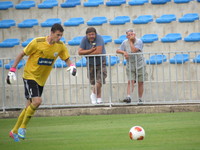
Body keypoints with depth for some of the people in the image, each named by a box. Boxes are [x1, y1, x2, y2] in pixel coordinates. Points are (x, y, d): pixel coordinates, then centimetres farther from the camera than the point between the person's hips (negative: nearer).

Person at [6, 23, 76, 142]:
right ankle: (22, 127, -5)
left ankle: (14, 131, 21)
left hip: (41, 79, 6)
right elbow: (22, 54, -7)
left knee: (30, 106, 7)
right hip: (30, 75, -6)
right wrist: (12, 70, -8)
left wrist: (72, 66, -21)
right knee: (37, 101, -22)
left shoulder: (60, 46, -4)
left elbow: (67, 59, 3)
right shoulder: (37, 42, -17)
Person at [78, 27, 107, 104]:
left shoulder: (99, 38, -18)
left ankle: (93, 95, 9)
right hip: (90, 64, 3)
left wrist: (87, 53, -17)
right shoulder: (84, 39, -8)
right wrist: (91, 50, -25)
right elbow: (80, 52, -16)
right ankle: (99, 99, 21)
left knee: (99, 81, -15)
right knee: (94, 83, 7)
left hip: (101, 63, -3)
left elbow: (99, 51, -29)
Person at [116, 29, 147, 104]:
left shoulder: (139, 41, -9)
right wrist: (123, 52, -19)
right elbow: (118, 50, 0)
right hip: (130, 66, 2)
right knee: (130, 81, -14)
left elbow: (134, 50, -22)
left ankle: (140, 99, 14)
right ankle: (128, 97, -25)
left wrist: (131, 41, -15)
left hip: (140, 65, -2)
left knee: (140, 82, 4)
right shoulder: (125, 42, 2)